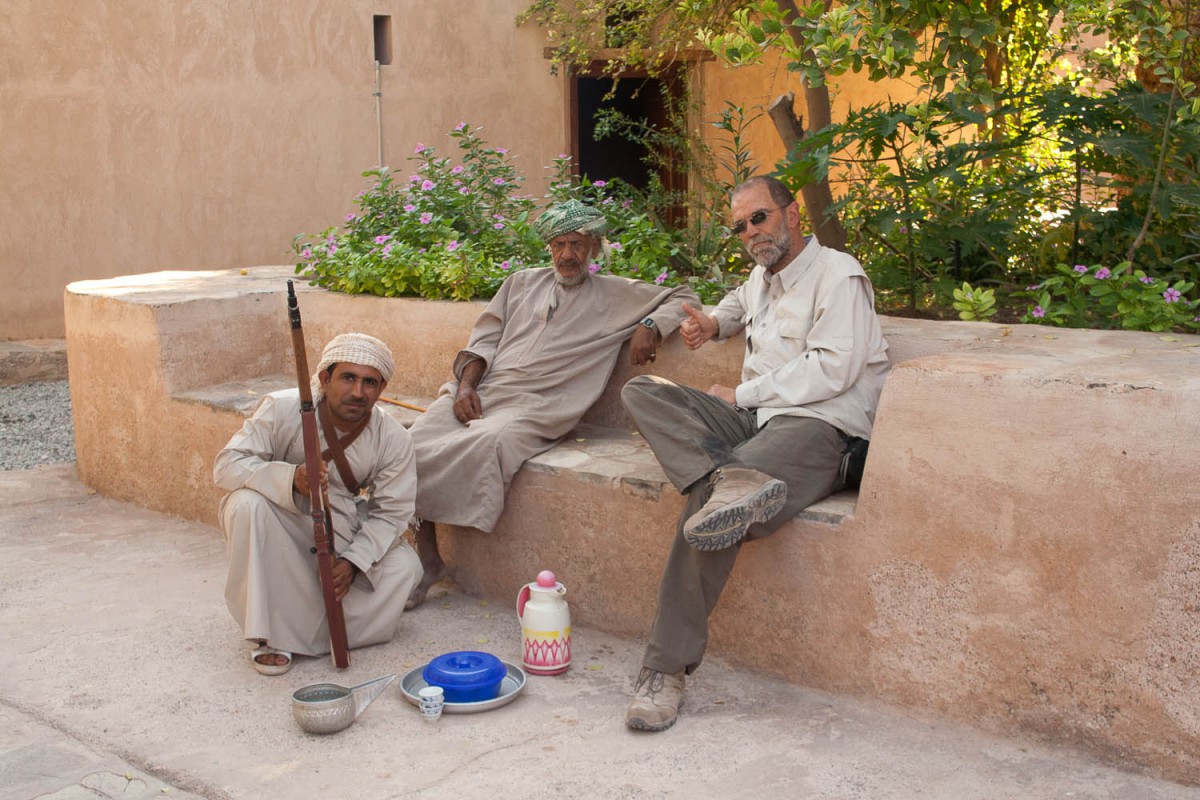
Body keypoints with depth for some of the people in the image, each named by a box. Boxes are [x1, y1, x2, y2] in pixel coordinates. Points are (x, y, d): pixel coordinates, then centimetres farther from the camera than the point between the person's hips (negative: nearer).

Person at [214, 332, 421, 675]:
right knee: (247, 502, -34)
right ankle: (269, 634, -22)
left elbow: (391, 513, -10)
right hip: (282, 525, -2)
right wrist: (291, 479, -44)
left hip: (345, 537, 3)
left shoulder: (395, 440, -15)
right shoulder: (282, 409, -23)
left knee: (404, 566, -17)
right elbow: (226, 465, -25)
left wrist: (353, 560, -28)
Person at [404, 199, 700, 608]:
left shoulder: (616, 294, 16)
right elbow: (484, 339, 19)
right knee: (415, 443, -22)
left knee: (486, 444, -36)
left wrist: (651, 325, -5)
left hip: (534, 406, -4)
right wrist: (465, 384, 2)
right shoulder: (521, 284, 25)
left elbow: (683, 298, 15)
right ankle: (426, 558, -16)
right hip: (480, 391, 4)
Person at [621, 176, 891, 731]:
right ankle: (735, 480, -39)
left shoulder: (838, 275, -2)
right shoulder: (761, 278, 24)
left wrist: (742, 395, -8)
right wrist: (712, 323, 26)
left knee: (709, 504, -32)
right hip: (755, 416, 8)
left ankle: (667, 669, -27)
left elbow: (833, 369, -15)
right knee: (641, 391, -13)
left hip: (818, 424, -8)